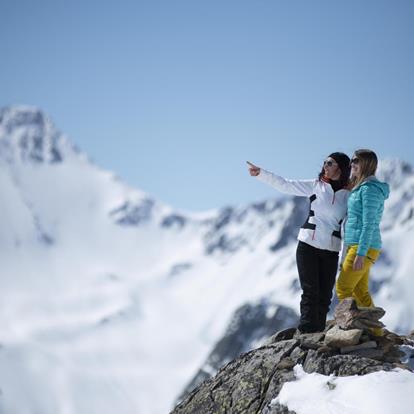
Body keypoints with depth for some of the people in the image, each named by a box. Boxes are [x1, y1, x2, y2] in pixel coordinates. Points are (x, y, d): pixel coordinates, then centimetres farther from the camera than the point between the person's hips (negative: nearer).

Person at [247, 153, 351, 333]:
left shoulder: (350, 196, 4)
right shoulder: (315, 186, 5)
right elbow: (285, 185, 2)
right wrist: (261, 173, -9)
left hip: (330, 251, 1)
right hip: (307, 246, -1)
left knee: (324, 296, 0)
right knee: (310, 292, -8)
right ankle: (308, 333, -11)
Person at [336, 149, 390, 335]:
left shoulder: (370, 189, -14)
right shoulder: (362, 188, 16)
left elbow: (369, 224, -20)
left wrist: (360, 254, -22)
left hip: (363, 248, -10)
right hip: (357, 247, 10)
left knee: (342, 288, -8)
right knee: (360, 292, 12)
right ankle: (375, 331, 17)